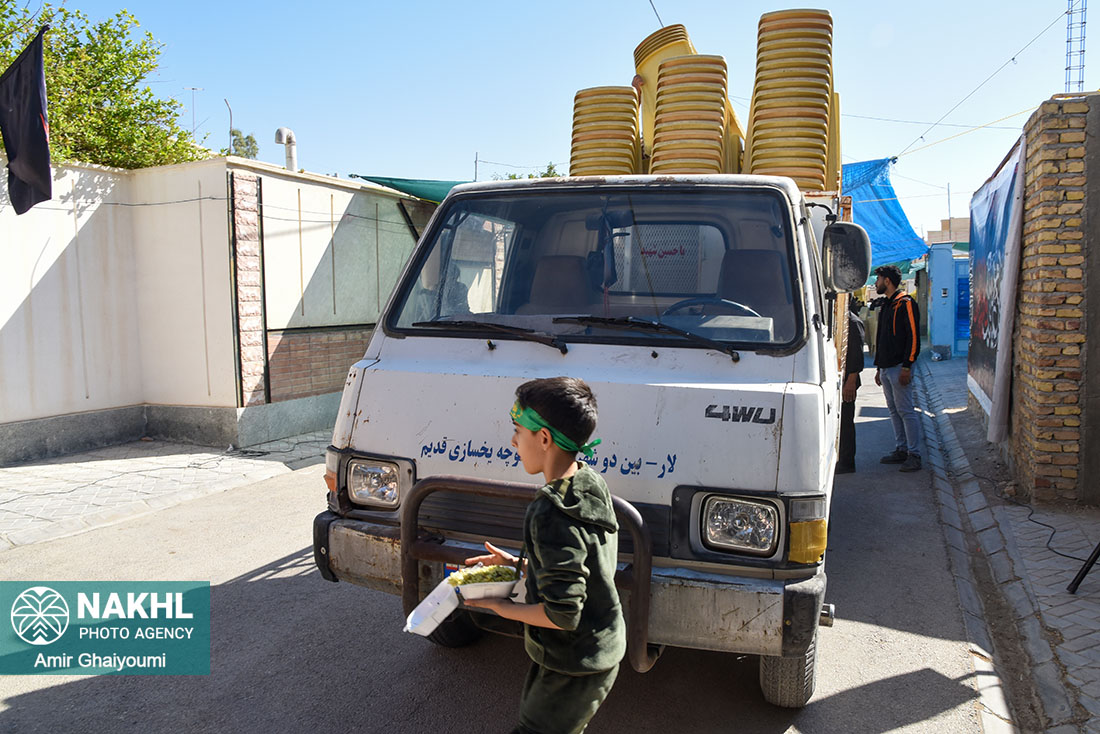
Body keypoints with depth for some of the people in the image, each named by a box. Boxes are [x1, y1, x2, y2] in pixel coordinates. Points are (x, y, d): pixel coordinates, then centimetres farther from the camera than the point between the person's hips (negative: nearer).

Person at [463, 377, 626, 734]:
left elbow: (563, 614, -28)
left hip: (574, 670, -9)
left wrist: (503, 607, -14)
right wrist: (518, 564, 10)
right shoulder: (590, 484, 1)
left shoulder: (552, 513, -28)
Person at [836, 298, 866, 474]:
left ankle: (846, 463, 4)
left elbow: (857, 355, -17)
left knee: (845, 421, -3)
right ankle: (839, 458, 21)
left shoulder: (853, 322, -12)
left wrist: (850, 382, -21)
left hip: (846, 381, -9)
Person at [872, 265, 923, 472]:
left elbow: (913, 336, -15)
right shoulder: (885, 306, 20)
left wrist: (907, 366, -20)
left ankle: (914, 455, -2)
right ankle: (901, 450, 19)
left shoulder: (905, 303, -8)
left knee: (906, 411, -6)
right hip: (886, 368, 9)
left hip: (899, 367, -9)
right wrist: (878, 367, 22)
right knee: (894, 411, 12)